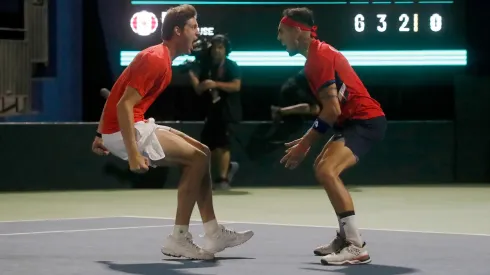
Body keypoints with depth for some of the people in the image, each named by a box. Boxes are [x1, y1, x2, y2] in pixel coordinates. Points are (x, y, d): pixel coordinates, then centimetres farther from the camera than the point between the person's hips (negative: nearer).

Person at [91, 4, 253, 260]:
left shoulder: (160, 58, 14)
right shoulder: (156, 59, -17)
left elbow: (115, 95, 21)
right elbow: (124, 105, -24)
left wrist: (101, 136, 25)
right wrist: (134, 155, -29)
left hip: (138, 125, 10)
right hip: (125, 130, -10)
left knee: (202, 153, 9)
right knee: (197, 159, -12)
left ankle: (213, 233, 9)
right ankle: (178, 239, -8)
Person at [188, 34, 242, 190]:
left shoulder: (231, 66, -3)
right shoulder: (205, 66, 8)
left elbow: (236, 86, -16)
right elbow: (198, 90, 5)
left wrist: (216, 84, -25)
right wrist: (192, 76, -13)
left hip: (226, 110, -6)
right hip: (210, 109, 6)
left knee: (222, 143, -11)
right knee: (207, 143, 7)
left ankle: (223, 178, -6)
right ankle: (228, 167, 29)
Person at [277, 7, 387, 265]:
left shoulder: (319, 56, -17)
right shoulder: (317, 54, 15)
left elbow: (332, 110, -21)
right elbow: (331, 107, 20)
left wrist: (304, 144, -15)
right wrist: (307, 140, 16)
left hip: (365, 120, -11)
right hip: (354, 119, 11)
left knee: (327, 171, -26)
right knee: (322, 168, 23)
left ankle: (357, 247, -25)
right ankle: (345, 238, 28)